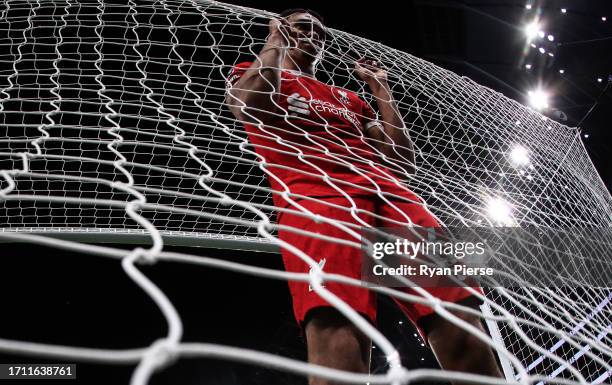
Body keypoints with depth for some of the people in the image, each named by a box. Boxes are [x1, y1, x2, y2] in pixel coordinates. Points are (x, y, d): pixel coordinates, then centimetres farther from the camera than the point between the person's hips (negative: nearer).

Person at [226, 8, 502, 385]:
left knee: (458, 316, -15)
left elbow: (404, 160, 27)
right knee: (337, 326, -32)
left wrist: (381, 89, 30)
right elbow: (250, 106, -1)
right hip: (312, 190, -4)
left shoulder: (348, 98, 37)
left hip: (387, 190, 5)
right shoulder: (251, 70, 28)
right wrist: (275, 43, 16)